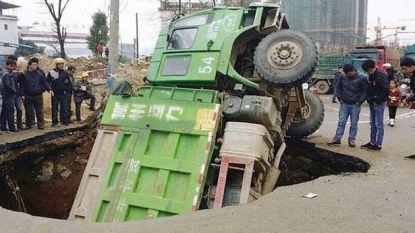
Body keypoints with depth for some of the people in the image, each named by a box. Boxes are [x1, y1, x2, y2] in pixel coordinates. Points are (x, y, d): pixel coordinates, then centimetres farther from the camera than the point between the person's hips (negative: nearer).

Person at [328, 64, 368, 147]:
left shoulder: (362, 78, -12)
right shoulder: (342, 76, -5)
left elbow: (365, 91, -5)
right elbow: (338, 87, 9)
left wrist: (360, 101, -8)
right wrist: (339, 98, 3)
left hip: (355, 105, -2)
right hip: (344, 104, 2)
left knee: (354, 124, 5)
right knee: (341, 122, 4)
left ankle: (351, 139, 14)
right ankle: (337, 139, 9)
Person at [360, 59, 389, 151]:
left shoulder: (382, 75, -15)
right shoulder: (371, 75, 11)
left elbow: (385, 90, -19)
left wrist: (377, 101, -16)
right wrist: (369, 100, 8)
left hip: (379, 103, -8)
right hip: (372, 103, 8)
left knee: (379, 125, -2)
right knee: (373, 124, 13)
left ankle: (378, 144, 3)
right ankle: (372, 142, 21)